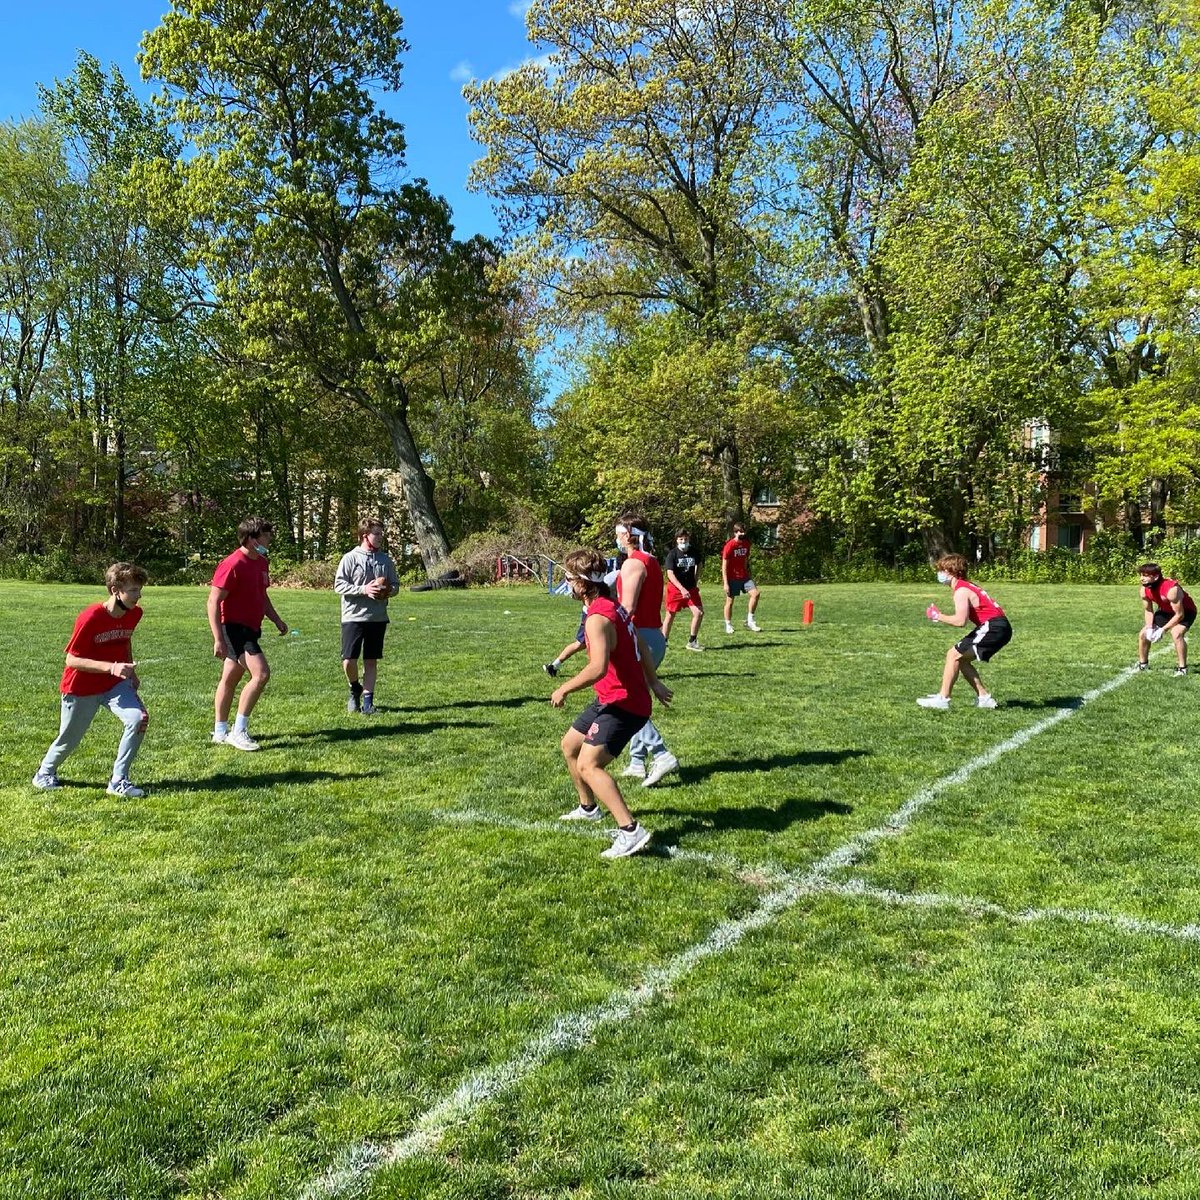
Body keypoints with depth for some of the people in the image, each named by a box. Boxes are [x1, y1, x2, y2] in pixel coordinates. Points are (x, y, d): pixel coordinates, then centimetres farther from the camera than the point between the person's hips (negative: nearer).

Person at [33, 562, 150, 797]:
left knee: (139, 719, -20)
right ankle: (45, 773, 46)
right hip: (81, 687, -4)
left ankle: (118, 781, -9)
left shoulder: (134, 613, -7)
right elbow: (72, 659, -23)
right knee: (70, 738, 13)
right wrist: (111, 667, -33)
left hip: (115, 684, 4)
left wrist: (130, 670, 7)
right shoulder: (90, 618, -26)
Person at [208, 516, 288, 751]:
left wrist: (276, 620, 14)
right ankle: (238, 731, -11)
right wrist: (218, 639, -24)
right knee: (261, 673, -18)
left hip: (250, 629, 9)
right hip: (234, 628, -9)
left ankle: (220, 731, 26)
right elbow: (213, 602, -20)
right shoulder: (232, 565, -18)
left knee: (230, 678, 16)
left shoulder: (261, 562, 10)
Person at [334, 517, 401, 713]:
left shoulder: (385, 560, 8)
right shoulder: (350, 558, -4)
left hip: (378, 618, 3)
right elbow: (339, 585, -7)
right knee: (349, 661, -6)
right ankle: (355, 690, 22)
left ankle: (367, 700, 12)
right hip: (353, 617, -3)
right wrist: (363, 589, -18)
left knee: (371, 661, 5)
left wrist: (388, 591, -8)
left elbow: (395, 584, 15)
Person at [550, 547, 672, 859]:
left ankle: (631, 831, -26)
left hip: (623, 704, -10)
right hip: (611, 700, 10)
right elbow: (641, 645, 21)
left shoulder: (598, 617, -22)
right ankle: (588, 808, 43)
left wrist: (564, 689, -21)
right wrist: (653, 682, 29)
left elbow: (598, 667, -34)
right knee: (570, 745, 23)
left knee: (588, 765, -21)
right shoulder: (613, 606, 9)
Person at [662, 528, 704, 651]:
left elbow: (698, 565, 22)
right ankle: (663, 642, 20)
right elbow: (670, 574, -18)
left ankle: (692, 642, 7)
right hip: (675, 588, -3)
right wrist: (682, 589, -27)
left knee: (699, 613, -7)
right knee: (670, 615, 5)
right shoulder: (672, 554, -12)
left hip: (691, 588, 4)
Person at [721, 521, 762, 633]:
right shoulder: (729, 546, -13)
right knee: (730, 601, 3)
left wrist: (748, 574, 16)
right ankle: (728, 625, 17)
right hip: (732, 578, -5)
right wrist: (725, 583, -16)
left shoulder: (746, 543, 5)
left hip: (744, 576, 5)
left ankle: (750, 621, -2)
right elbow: (724, 565, -12)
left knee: (755, 593, -11)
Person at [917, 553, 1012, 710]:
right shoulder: (966, 586, 17)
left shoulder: (961, 590, -14)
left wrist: (939, 617, -11)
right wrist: (943, 617, 5)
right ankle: (984, 697, 16)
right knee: (961, 659, 14)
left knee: (954, 655, -9)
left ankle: (943, 698, -9)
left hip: (993, 628, -10)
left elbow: (960, 620, -24)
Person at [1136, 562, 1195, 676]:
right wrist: (1150, 628, -14)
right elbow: (1148, 611, 0)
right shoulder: (1144, 590, -17)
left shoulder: (1171, 589, -38)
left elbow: (1179, 615, -31)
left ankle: (1182, 668, -21)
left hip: (1185, 612, -7)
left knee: (1176, 633, -33)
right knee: (1143, 634, 2)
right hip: (1165, 611, 7)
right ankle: (1143, 665, 22)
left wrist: (1162, 630, -29)